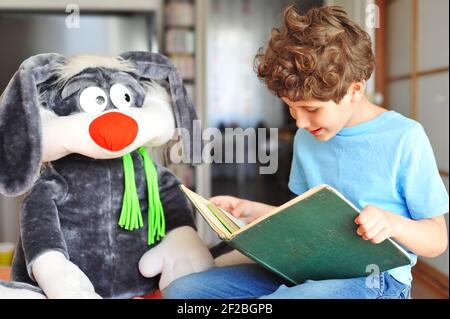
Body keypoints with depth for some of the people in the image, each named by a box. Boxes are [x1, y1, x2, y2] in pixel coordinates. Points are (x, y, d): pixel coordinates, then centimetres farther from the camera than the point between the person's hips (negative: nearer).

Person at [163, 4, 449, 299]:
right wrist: (256, 211, 6)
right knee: (181, 290, -8)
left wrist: (392, 223, -25)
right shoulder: (306, 138, 9)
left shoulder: (404, 138, -10)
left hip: (372, 277, -7)